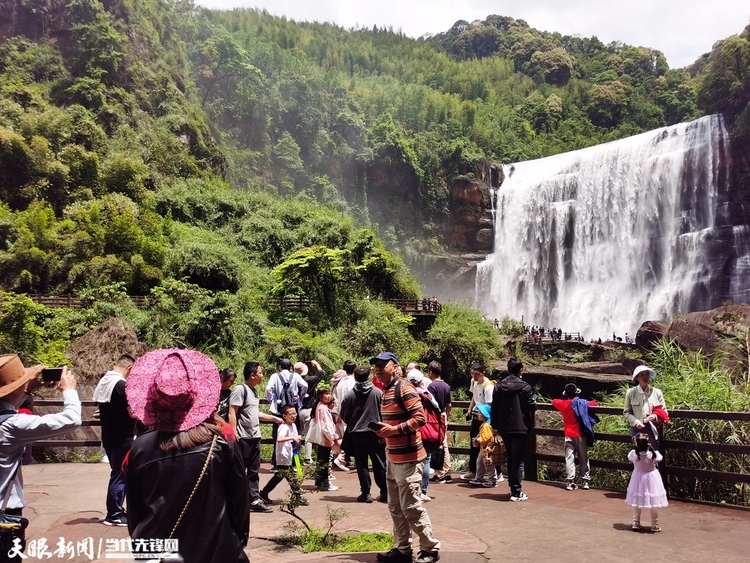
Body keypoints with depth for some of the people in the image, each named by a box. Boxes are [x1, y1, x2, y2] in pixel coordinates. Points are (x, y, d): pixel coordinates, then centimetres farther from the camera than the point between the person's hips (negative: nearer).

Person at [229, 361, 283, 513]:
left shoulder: (254, 391, 14)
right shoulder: (240, 389, -13)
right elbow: (232, 413, -17)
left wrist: (274, 418, 23)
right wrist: (233, 435, -21)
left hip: (255, 437, 9)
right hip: (243, 437, -9)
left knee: (253, 471, 11)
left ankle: (254, 500, 17)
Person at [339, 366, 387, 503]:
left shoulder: (350, 395, -6)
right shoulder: (378, 392, -6)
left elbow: (344, 415, 1)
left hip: (357, 433, 0)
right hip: (375, 432, 1)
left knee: (362, 464, 7)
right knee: (379, 464, 9)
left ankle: (365, 493, 6)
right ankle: (384, 492, 11)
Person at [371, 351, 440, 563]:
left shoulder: (404, 389, -15)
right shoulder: (385, 391, 14)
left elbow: (420, 418, -21)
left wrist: (394, 430, -23)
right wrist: (383, 429, 6)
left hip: (408, 457, -9)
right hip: (392, 457, 9)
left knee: (411, 507, -4)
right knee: (395, 507, 12)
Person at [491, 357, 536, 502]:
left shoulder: (499, 387, 4)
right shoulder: (525, 387, -10)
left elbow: (494, 408, 5)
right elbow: (531, 406, -11)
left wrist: (495, 425, 12)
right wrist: (534, 402, 11)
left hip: (504, 428, 5)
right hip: (520, 428, -5)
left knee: (510, 458, 17)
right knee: (518, 460, -1)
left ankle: (513, 487, 24)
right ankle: (516, 492, -2)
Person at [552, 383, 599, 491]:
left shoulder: (563, 404, -1)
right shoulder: (582, 403, -6)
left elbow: (554, 401, 19)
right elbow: (595, 404, 7)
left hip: (569, 435, 1)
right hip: (581, 435, -1)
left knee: (569, 459, 0)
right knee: (583, 458, 8)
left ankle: (570, 482, -6)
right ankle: (585, 481, 9)